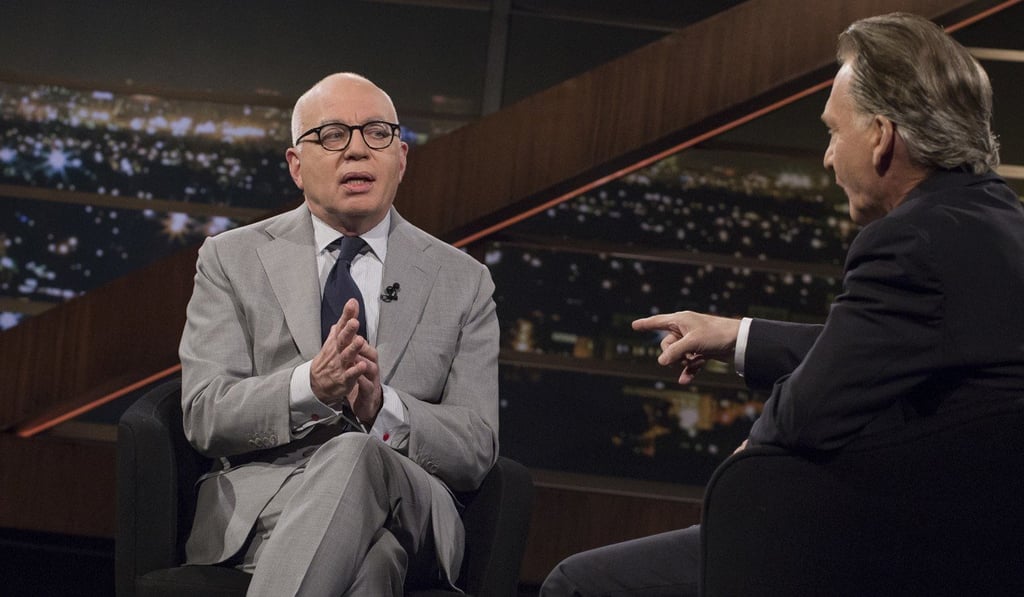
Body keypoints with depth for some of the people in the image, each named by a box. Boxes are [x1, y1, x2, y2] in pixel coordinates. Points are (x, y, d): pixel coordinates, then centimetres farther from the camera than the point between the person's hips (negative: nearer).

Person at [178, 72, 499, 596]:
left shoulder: (462, 282, 15)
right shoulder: (232, 259, 13)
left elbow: (475, 450, 7)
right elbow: (204, 415, 1)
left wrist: (383, 409, -15)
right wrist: (309, 385, -20)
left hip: (409, 513, 2)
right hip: (259, 503, -1)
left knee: (355, 455, -38)